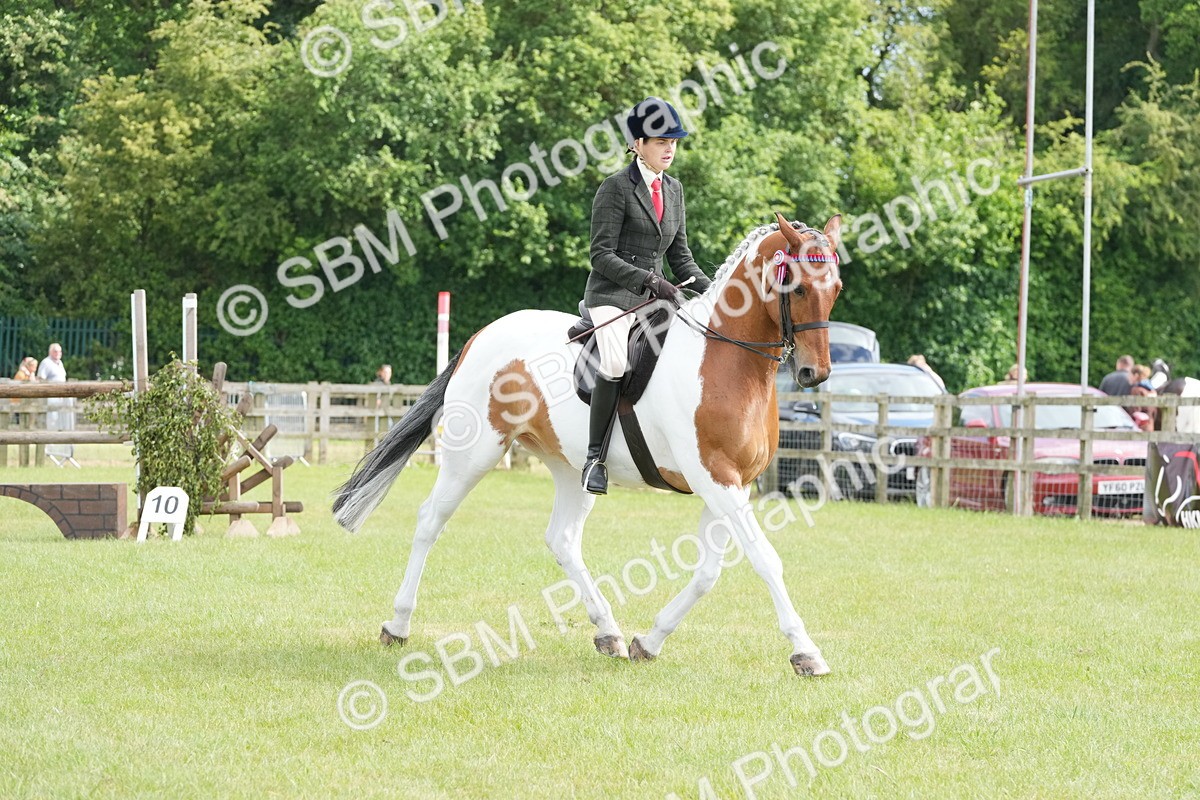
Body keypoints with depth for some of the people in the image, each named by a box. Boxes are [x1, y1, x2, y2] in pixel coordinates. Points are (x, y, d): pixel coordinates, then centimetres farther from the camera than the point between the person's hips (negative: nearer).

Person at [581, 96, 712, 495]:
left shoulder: (674, 189, 14)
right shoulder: (616, 187, -6)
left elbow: (679, 256, 19)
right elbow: (602, 255, -12)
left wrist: (711, 290, 4)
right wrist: (648, 280, -23)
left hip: (655, 297, 7)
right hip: (612, 294, -7)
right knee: (616, 363, -31)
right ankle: (595, 458, -23)